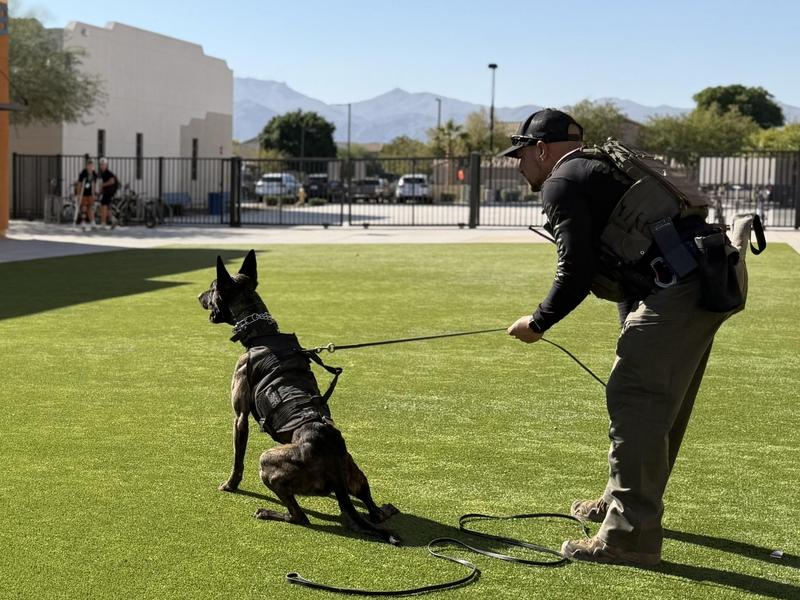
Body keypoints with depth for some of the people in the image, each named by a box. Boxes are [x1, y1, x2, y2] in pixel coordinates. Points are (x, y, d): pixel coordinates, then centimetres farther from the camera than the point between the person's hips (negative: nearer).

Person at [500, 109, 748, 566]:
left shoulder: (562, 183, -3)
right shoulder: (601, 168, 26)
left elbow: (577, 271, -10)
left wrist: (538, 324, 3)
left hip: (681, 285, -10)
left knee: (636, 399, -9)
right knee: (661, 400, 20)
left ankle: (631, 535, -8)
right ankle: (624, 500, 35)